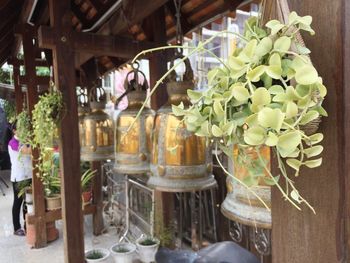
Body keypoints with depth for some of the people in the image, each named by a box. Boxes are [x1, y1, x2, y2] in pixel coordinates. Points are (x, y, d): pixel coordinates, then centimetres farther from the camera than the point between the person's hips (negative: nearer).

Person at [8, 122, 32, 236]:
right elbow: (27, 151, -26)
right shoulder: (13, 142, -11)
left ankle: (27, 226, 23)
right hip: (18, 177, -7)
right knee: (18, 202, 3)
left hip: (28, 175, 7)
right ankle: (17, 228, 14)